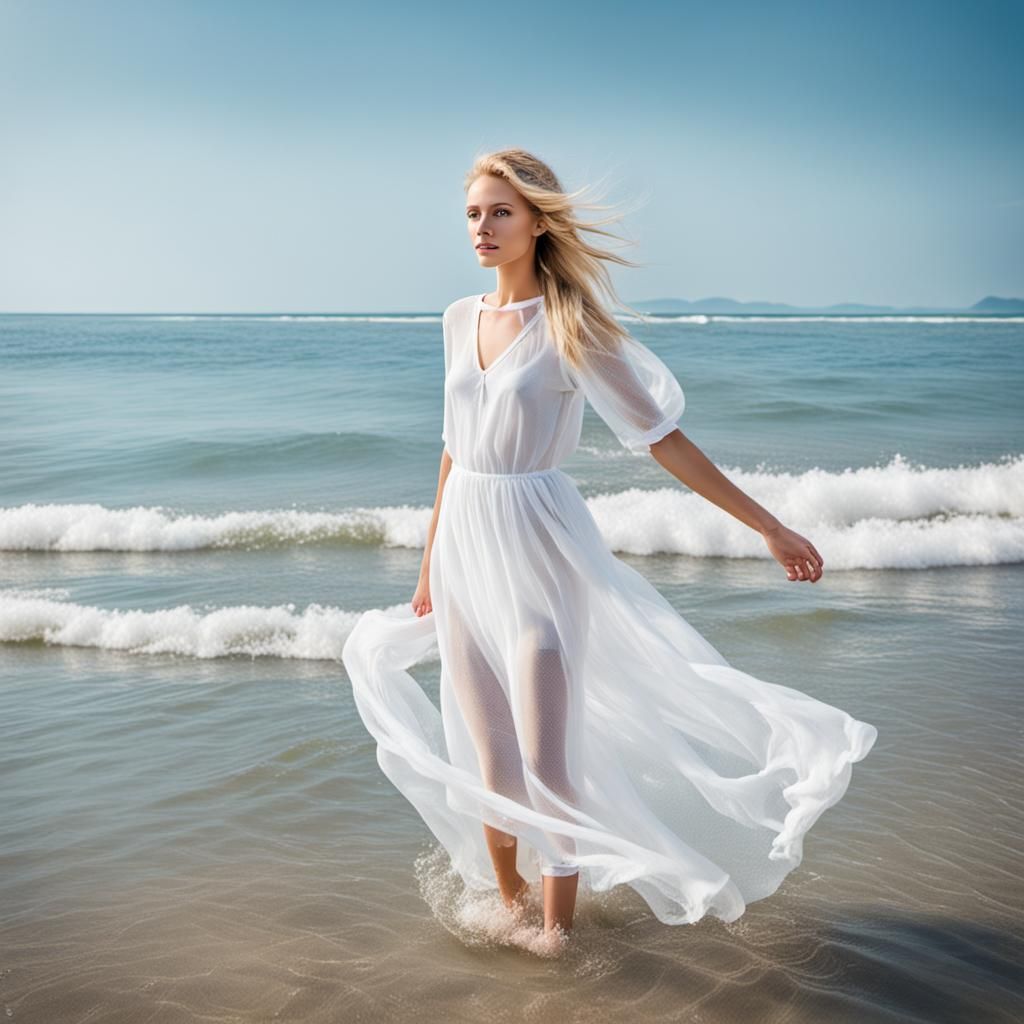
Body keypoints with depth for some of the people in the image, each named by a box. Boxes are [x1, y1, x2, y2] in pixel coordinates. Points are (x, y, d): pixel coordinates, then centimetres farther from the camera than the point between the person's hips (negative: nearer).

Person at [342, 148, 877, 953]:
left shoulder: (567, 327, -10)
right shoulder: (461, 319, 7)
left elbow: (660, 435, -9)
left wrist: (768, 527, -11)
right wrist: (431, 564, 21)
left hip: (538, 549, -5)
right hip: (465, 548, 5)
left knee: (545, 764, -3)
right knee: (487, 760, 12)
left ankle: (559, 929, 17)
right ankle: (507, 896, 33)